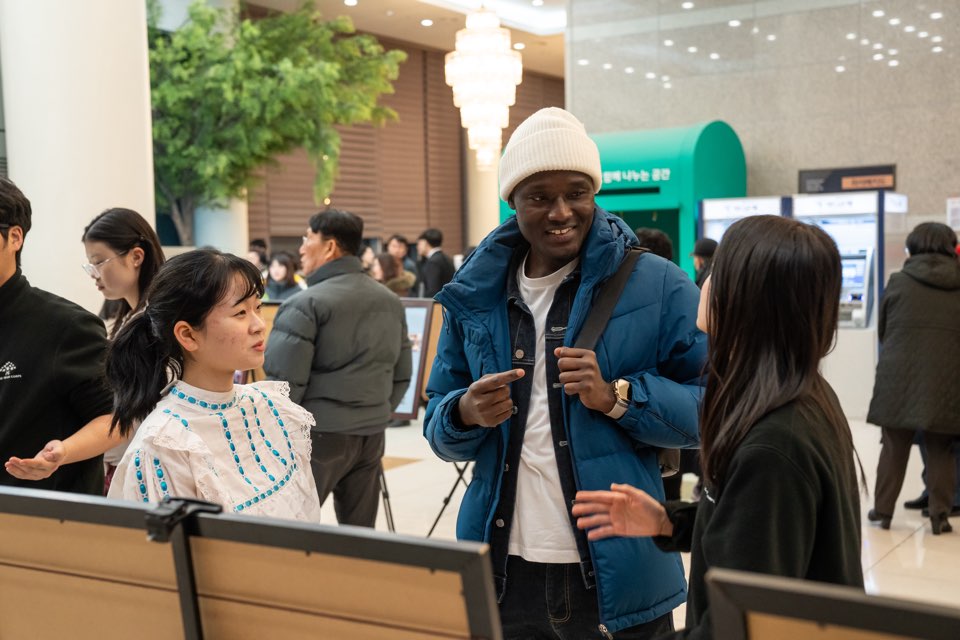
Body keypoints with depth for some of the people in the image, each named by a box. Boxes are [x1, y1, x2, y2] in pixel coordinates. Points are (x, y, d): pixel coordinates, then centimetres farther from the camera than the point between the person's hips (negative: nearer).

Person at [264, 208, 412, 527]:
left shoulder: (305, 305, -11)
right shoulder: (391, 302, 10)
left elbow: (284, 383, -15)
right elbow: (401, 376, 14)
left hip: (319, 435, -7)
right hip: (372, 436, 7)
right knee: (360, 535, 11)